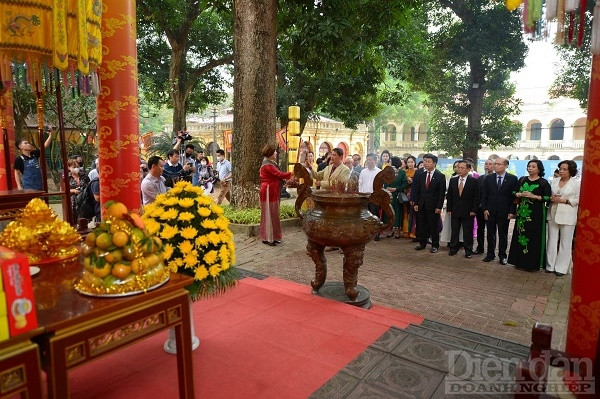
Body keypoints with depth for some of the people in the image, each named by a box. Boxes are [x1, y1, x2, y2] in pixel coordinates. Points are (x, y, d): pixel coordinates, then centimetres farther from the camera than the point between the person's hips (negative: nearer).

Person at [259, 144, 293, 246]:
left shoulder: (271, 163, 16)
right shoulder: (267, 165, -17)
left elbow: (277, 176, 13)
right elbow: (279, 174, -21)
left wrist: (287, 179, 3)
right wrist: (292, 174, -12)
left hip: (273, 192, 10)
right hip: (269, 192, -10)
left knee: (273, 214, 13)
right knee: (269, 214, -4)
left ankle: (273, 236, 21)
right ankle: (267, 238, 5)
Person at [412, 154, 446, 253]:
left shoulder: (440, 176, -4)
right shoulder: (421, 175, 8)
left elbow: (442, 193, -6)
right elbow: (417, 190, 9)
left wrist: (439, 207, -12)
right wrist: (416, 203, 2)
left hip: (433, 206, -4)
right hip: (421, 205, 4)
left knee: (434, 226, 4)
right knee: (421, 225, 8)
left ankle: (435, 245, 16)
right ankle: (422, 243, 22)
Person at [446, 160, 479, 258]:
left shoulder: (474, 181, -4)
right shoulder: (453, 180, 7)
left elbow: (476, 197, -4)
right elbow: (449, 196, 9)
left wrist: (474, 210, -9)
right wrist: (449, 209, 3)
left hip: (468, 212, -3)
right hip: (455, 211, 3)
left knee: (468, 233, 5)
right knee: (454, 231, 9)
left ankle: (468, 251, 16)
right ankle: (453, 249, 20)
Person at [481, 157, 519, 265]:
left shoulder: (512, 179, -2)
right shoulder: (489, 178, 5)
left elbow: (514, 196, -3)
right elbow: (484, 195, 5)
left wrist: (511, 211, -8)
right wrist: (484, 209, -3)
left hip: (504, 212, -2)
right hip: (490, 211, 2)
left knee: (503, 235, 8)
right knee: (490, 234, 9)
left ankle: (502, 256, 18)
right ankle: (490, 254, 20)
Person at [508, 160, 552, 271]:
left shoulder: (543, 182, -2)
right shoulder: (522, 180, 11)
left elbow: (548, 197, -7)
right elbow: (515, 192, 14)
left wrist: (534, 196, -17)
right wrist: (519, 194, -7)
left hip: (536, 214, -4)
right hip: (522, 212, 4)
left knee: (534, 238, -2)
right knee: (520, 235, 5)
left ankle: (533, 264, 7)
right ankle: (520, 262, 14)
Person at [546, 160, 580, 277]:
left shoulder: (577, 183, -2)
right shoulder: (554, 181, 10)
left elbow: (578, 200, -6)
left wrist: (562, 200, -15)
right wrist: (551, 198, -6)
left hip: (567, 217, -4)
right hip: (553, 215, 4)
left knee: (565, 243, 4)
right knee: (552, 241, 7)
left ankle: (561, 268, 13)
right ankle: (550, 266, 17)